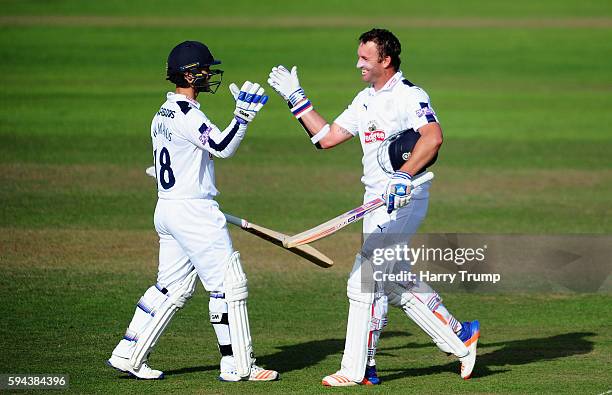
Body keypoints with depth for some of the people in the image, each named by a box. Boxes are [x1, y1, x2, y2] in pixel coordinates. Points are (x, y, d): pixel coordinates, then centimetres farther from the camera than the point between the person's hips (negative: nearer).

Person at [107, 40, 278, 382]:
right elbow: (223, 147, -27)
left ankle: (128, 354, 15)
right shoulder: (186, 114, -16)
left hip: (167, 209, 10)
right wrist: (244, 114, -30)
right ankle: (238, 366, -2)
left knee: (173, 287, 15)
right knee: (229, 283, -4)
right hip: (194, 213, -10)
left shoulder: (163, 114, 14)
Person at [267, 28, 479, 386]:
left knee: (365, 280, -10)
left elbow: (433, 137, -28)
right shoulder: (366, 99, 16)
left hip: (404, 199, -9)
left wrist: (405, 176, -39)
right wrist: (297, 99, 16)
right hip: (378, 201, 10)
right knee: (394, 282, 12)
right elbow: (326, 138, 19)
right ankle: (459, 337, 21)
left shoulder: (409, 96, -11)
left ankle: (357, 370, -4)